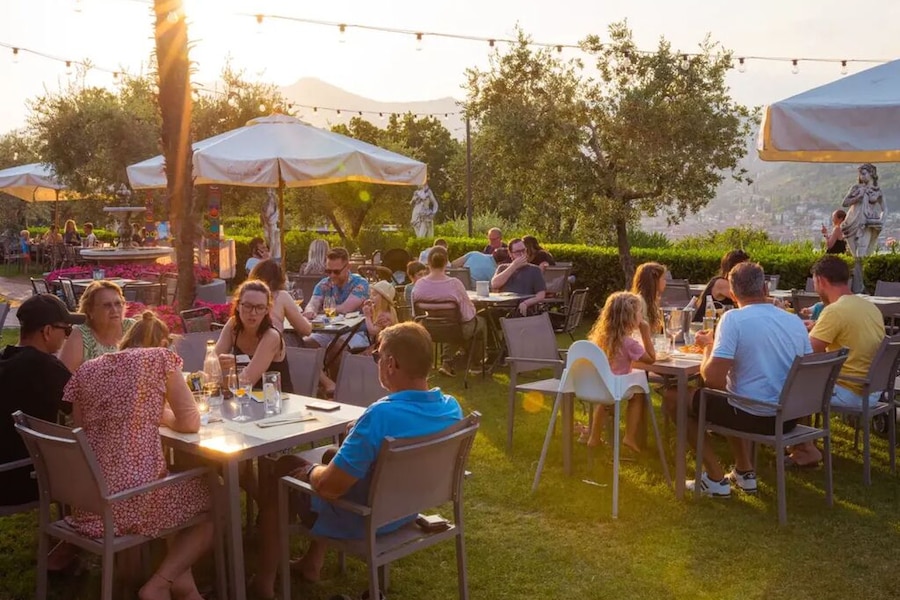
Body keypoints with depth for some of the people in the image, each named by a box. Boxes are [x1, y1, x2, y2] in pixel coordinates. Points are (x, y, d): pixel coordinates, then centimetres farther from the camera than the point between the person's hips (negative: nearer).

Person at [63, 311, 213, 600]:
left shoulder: (87, 371, 13)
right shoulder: (160, 358, 1)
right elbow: (190, 423, 3)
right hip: (134, 494, -6)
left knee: (186, 487, 31)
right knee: (212, 504, 21)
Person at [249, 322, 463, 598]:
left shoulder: (381, 415, -36)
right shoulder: (452, 407, -13)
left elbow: (329, 487, -29)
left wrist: (311, 471, -7)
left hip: (363, 521, -7)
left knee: (280, 471, 16)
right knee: (333, 456, 30)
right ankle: (312, 562, 37)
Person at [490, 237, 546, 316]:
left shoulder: (534, 270, 16)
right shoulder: (503, 268, 24)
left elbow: (541, 295, 5)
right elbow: (494, 284, 2)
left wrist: (526, 303, -16)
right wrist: (514, 266, 1)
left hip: (522, 310, -1)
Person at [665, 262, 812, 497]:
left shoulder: (733, 319, -15)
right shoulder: (796, 321, 3)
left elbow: (712, 378, -21)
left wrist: (708, 346, 0)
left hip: (752, 416, -7)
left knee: (673, 396, 11)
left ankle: (716, 478, 10)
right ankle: (744, 472, 31)